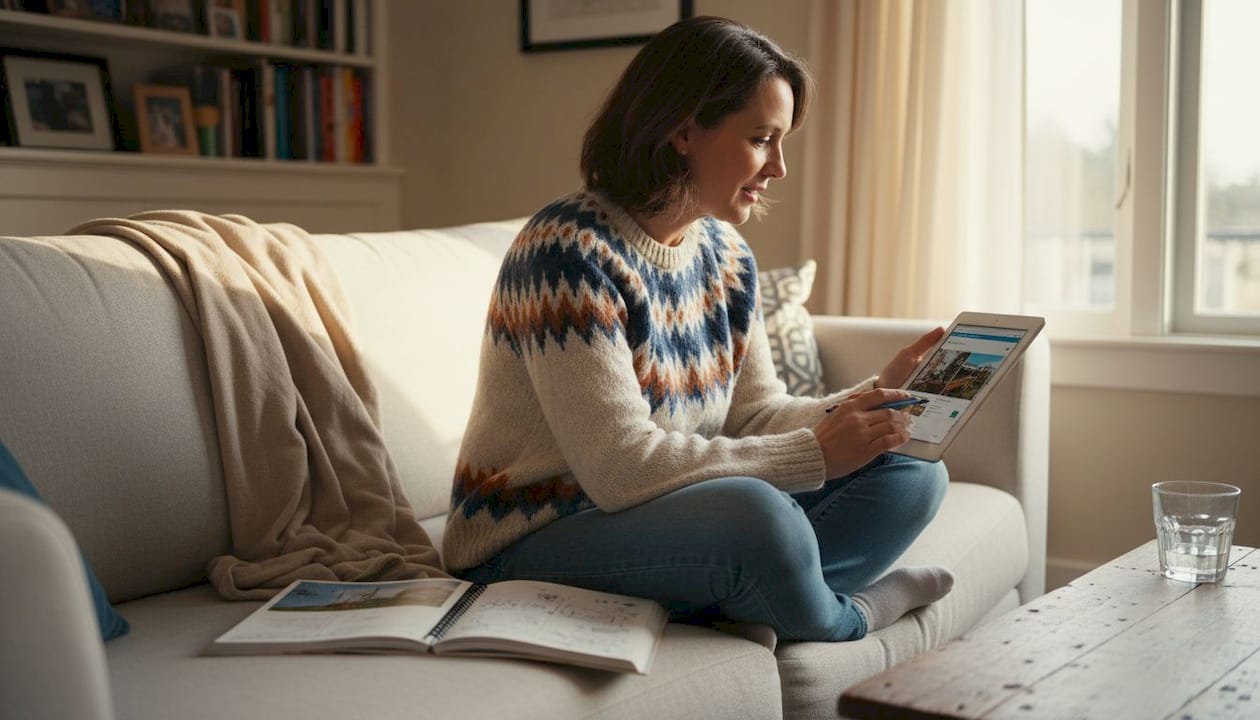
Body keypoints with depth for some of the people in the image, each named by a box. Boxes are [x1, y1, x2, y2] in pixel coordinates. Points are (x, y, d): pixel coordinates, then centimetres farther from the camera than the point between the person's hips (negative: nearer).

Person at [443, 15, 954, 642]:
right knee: (752, 511, -35)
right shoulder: (568, 250, -21)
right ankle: (848, 615, -4)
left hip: (665, 520, 8)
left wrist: (881, 397, -8)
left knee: (913, 471, 0)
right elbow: (621, 466, -27)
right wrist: (814, 452, -23)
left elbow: (755, 416, 8)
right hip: (530, 545, -8)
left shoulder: (725, 255, 6)